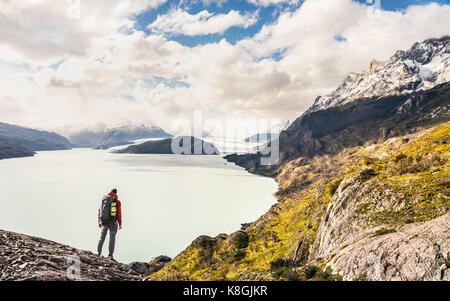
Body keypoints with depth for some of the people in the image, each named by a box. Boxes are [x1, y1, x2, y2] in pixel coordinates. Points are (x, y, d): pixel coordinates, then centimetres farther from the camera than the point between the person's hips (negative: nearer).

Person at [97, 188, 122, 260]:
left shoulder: (103, 200, 3)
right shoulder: (117, 202, -9)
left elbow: (100, 211, 6)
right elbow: (119, 214, -11)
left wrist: (99, 222, 15)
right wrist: (120, 224, -2)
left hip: (104, 221, 3)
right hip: (113, 223, -3)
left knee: (102, 237, 17)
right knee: (112, 238, 6)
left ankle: (98, 252, 7)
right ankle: (110, 255, 6)